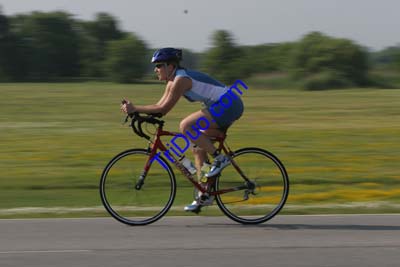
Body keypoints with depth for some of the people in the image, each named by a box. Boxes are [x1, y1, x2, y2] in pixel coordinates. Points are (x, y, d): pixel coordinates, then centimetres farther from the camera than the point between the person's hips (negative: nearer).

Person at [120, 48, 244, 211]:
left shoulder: (181, 80, -17)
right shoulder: (173, 81, 13)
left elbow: (164, 109, -20)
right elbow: (160, 106, 11)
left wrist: (135, 109, -17)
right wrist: (132, 109, 0)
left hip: (229, 105, -10)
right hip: (225, 107, 10)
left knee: (186, 126, -21)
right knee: (198, 147, 11)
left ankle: (219, 159, -12)